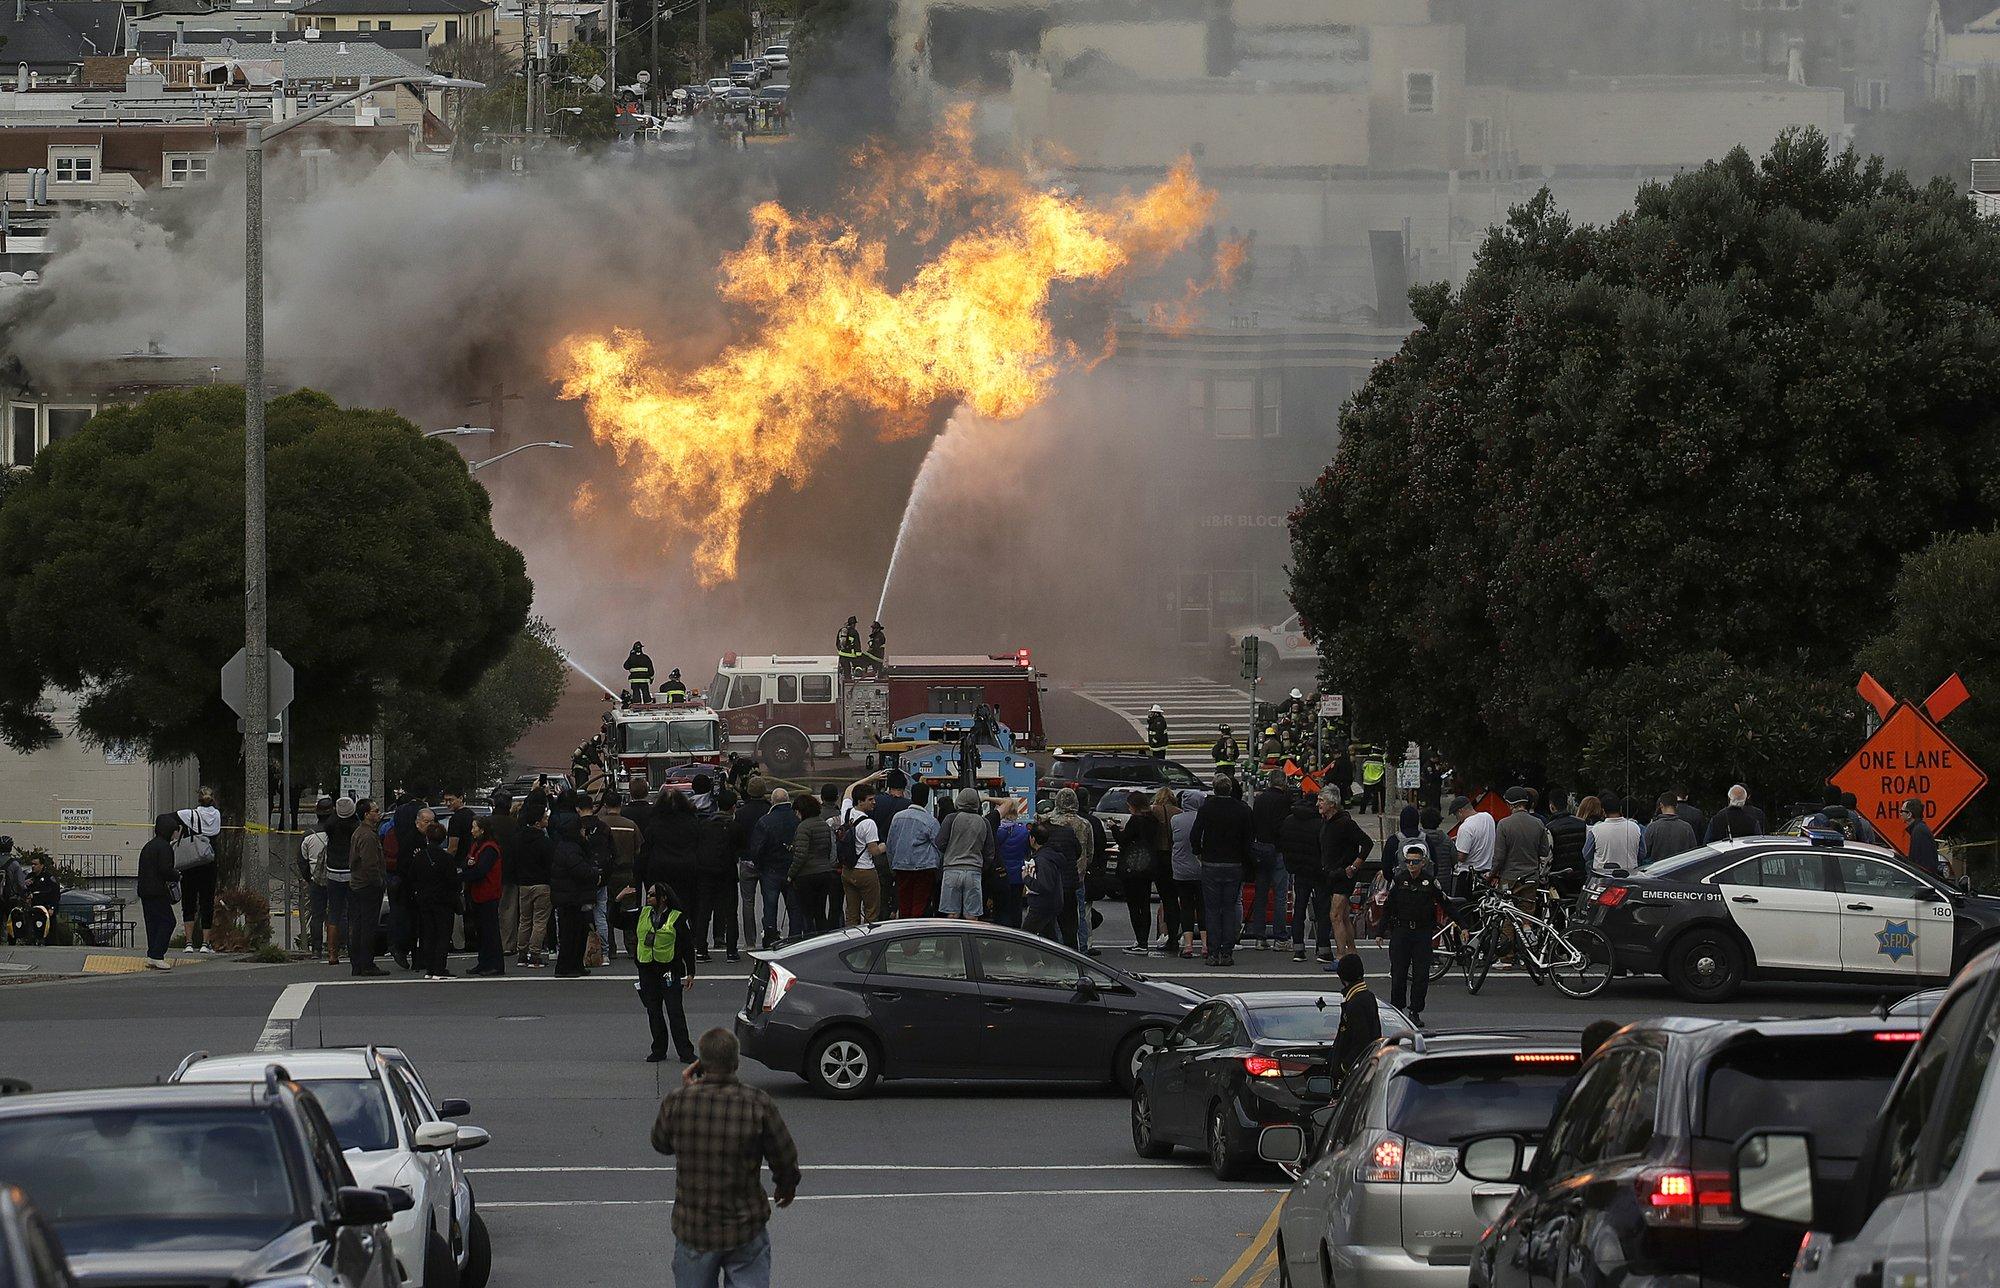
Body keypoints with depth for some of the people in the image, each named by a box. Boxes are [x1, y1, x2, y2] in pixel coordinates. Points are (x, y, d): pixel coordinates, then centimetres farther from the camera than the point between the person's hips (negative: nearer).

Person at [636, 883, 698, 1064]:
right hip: (647, 971, 5)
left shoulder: (677, 918, -5)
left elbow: (687, 946, -2)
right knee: (653, 1011, 9)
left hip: (669, 970, -5)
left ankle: (685, 1052, -4)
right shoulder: (642, 914, 8)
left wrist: (690, 973, -4)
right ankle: (659, 1050, 19)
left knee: (675, 1011, -7)